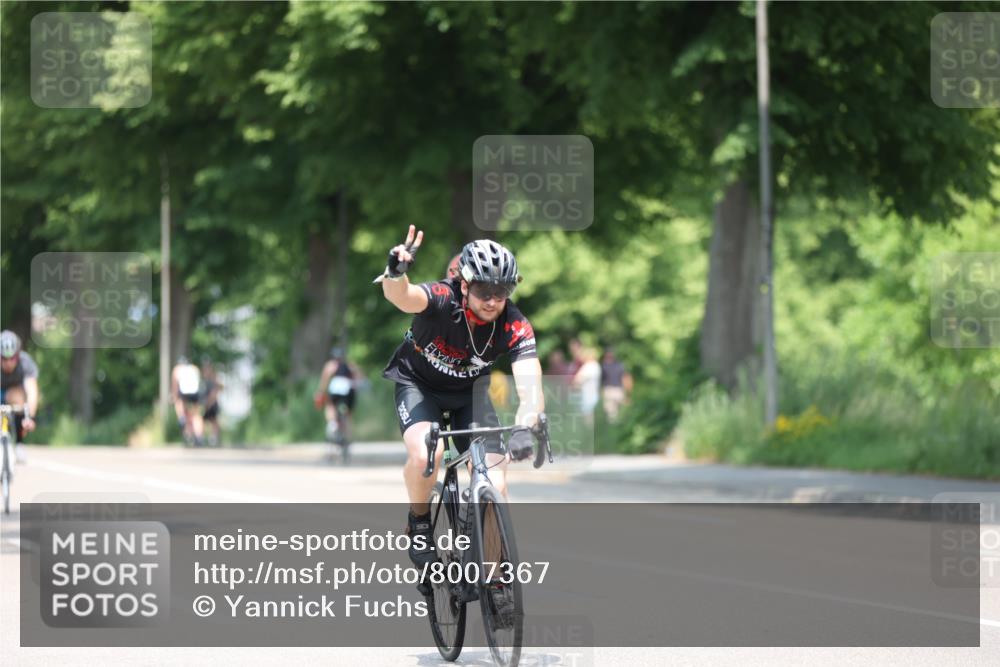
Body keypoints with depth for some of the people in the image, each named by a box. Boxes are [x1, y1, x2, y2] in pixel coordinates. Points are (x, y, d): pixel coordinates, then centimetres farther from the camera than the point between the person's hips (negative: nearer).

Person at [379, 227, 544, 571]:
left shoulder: (515, 326, -26)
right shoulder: (443, 299, -31)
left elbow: (531, 388, -36)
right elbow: (402, 296, -53)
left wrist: (524, 428, -57)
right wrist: (395, 273, -77)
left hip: (469, 391, 2)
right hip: (418, 384, -2)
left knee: (496, 487, -13)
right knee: (426, 454, -32)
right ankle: (419, 523, -3)